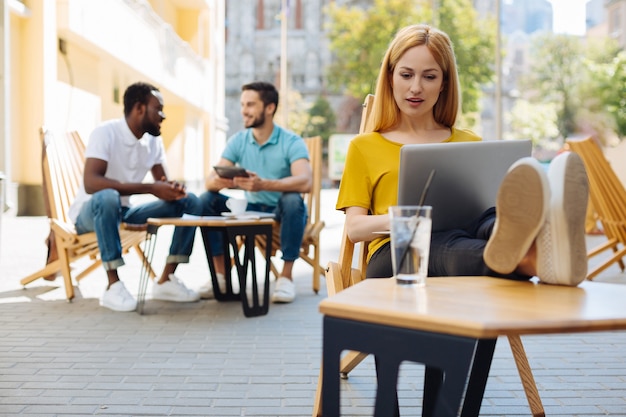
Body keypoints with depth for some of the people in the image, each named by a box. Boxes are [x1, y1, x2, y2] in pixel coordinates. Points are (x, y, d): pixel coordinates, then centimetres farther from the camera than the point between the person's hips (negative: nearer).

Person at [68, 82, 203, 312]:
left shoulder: (154, 140, 2)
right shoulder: (106, 133, -19)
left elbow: (163, 182, 6)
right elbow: (91, 183, -32)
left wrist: (174, 188, -21)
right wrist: (150, 188, -35)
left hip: (125, 212, 7)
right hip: (90, 212, -7)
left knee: (190, 201, -7)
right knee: (108, 197, -41)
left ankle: (166, 280, -10)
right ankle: (113, 286, -33)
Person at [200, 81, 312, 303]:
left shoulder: (291, 142, -15)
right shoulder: (238, 141, -2)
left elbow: (305, 182, -33)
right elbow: (210, 180, -10)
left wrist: (263, 184, -48)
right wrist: (218, 181, -36)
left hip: (283, 212, -4)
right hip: (251, 209, 4)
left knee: (293, 200, -36)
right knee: (207, 200, -15)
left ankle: (286, 276, -24)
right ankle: (220, 274, -8)